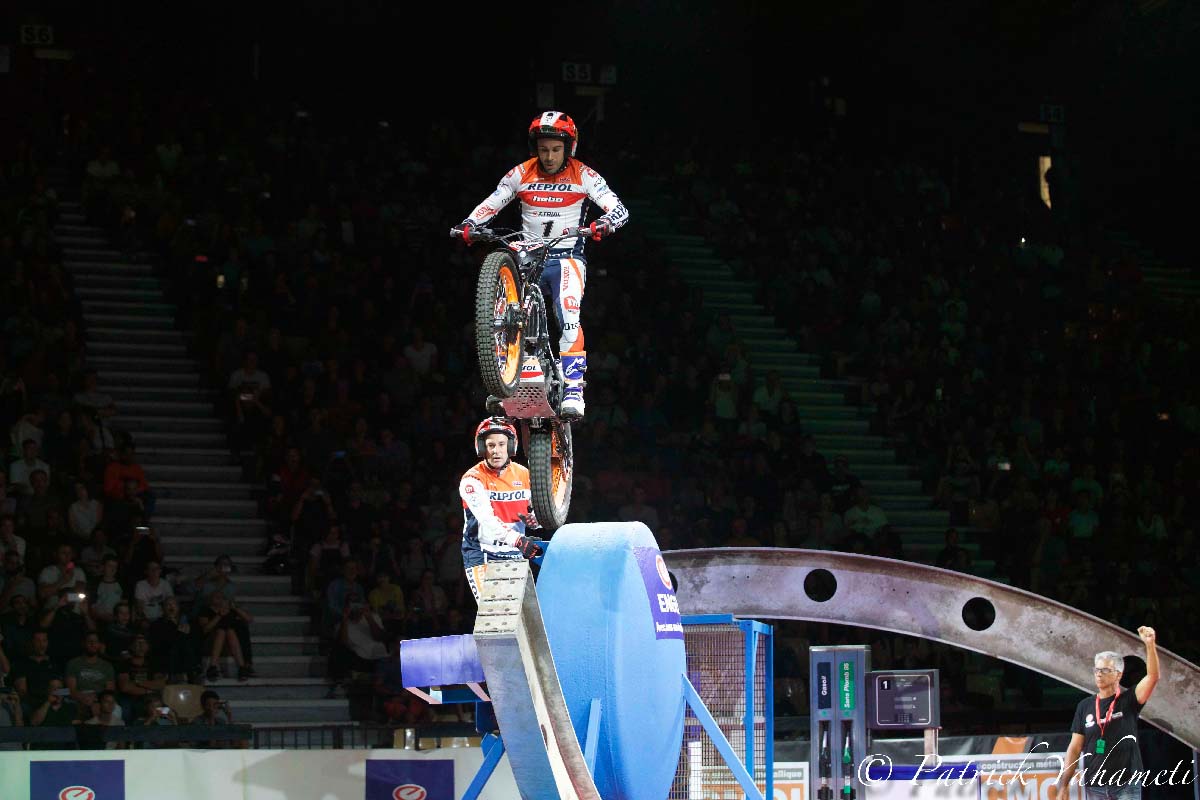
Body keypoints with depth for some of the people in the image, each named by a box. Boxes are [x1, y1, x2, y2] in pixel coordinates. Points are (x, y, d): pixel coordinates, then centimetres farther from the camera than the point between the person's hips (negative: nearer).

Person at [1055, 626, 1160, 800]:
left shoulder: (1128, 701, 2)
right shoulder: (1085, 706, 9)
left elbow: (1153, 677, -14)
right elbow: (1075, 748, 9)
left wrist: (1150, 644, -28)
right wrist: (1063, 785, 3)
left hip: (1126, 786, -2)